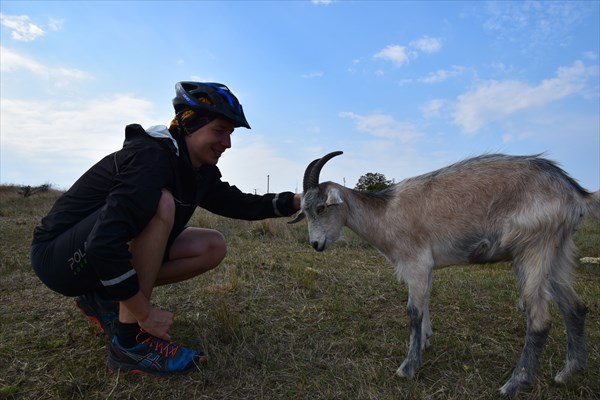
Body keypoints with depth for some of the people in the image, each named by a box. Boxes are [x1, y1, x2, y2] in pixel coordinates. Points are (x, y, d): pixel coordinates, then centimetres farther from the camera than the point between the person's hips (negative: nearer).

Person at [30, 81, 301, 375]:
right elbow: (103, 244, -37)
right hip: (56, 255, -8)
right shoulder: (152, 157, -29)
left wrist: (296, 201, -12)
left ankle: (103, 297, 7)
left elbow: (240, 204, 1)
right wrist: (145, 313, -28)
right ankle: (129, 341, -21)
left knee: (213, 247, -3)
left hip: (117, 249, 8)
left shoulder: (200, 170, -2)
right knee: (160, 204, -33)